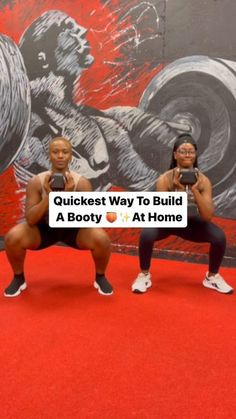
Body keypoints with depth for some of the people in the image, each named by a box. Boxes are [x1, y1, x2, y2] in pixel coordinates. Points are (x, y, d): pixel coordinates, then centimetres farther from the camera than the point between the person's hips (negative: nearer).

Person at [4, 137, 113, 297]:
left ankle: (100, 278, 2)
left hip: (73, 229, -1)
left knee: (101, 239, -28)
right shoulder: (36, 182, -19)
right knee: (12, 237, -25)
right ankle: (18, 278, 5)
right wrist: (49, 196, -35)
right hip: (44, 228, 1)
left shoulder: (82, 182, -20)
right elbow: (30, 220, -23)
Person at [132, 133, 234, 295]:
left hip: (191, 222, 2)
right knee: (146, 234, -32)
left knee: (220, 237, -21)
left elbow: (207, 217, -22)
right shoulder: (165, 179, -21)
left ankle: (212, 277, 7)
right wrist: (178, 190, -36)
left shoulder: (203, 180, -15)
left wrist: (195, 190, -33)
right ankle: (144, 275, -5)